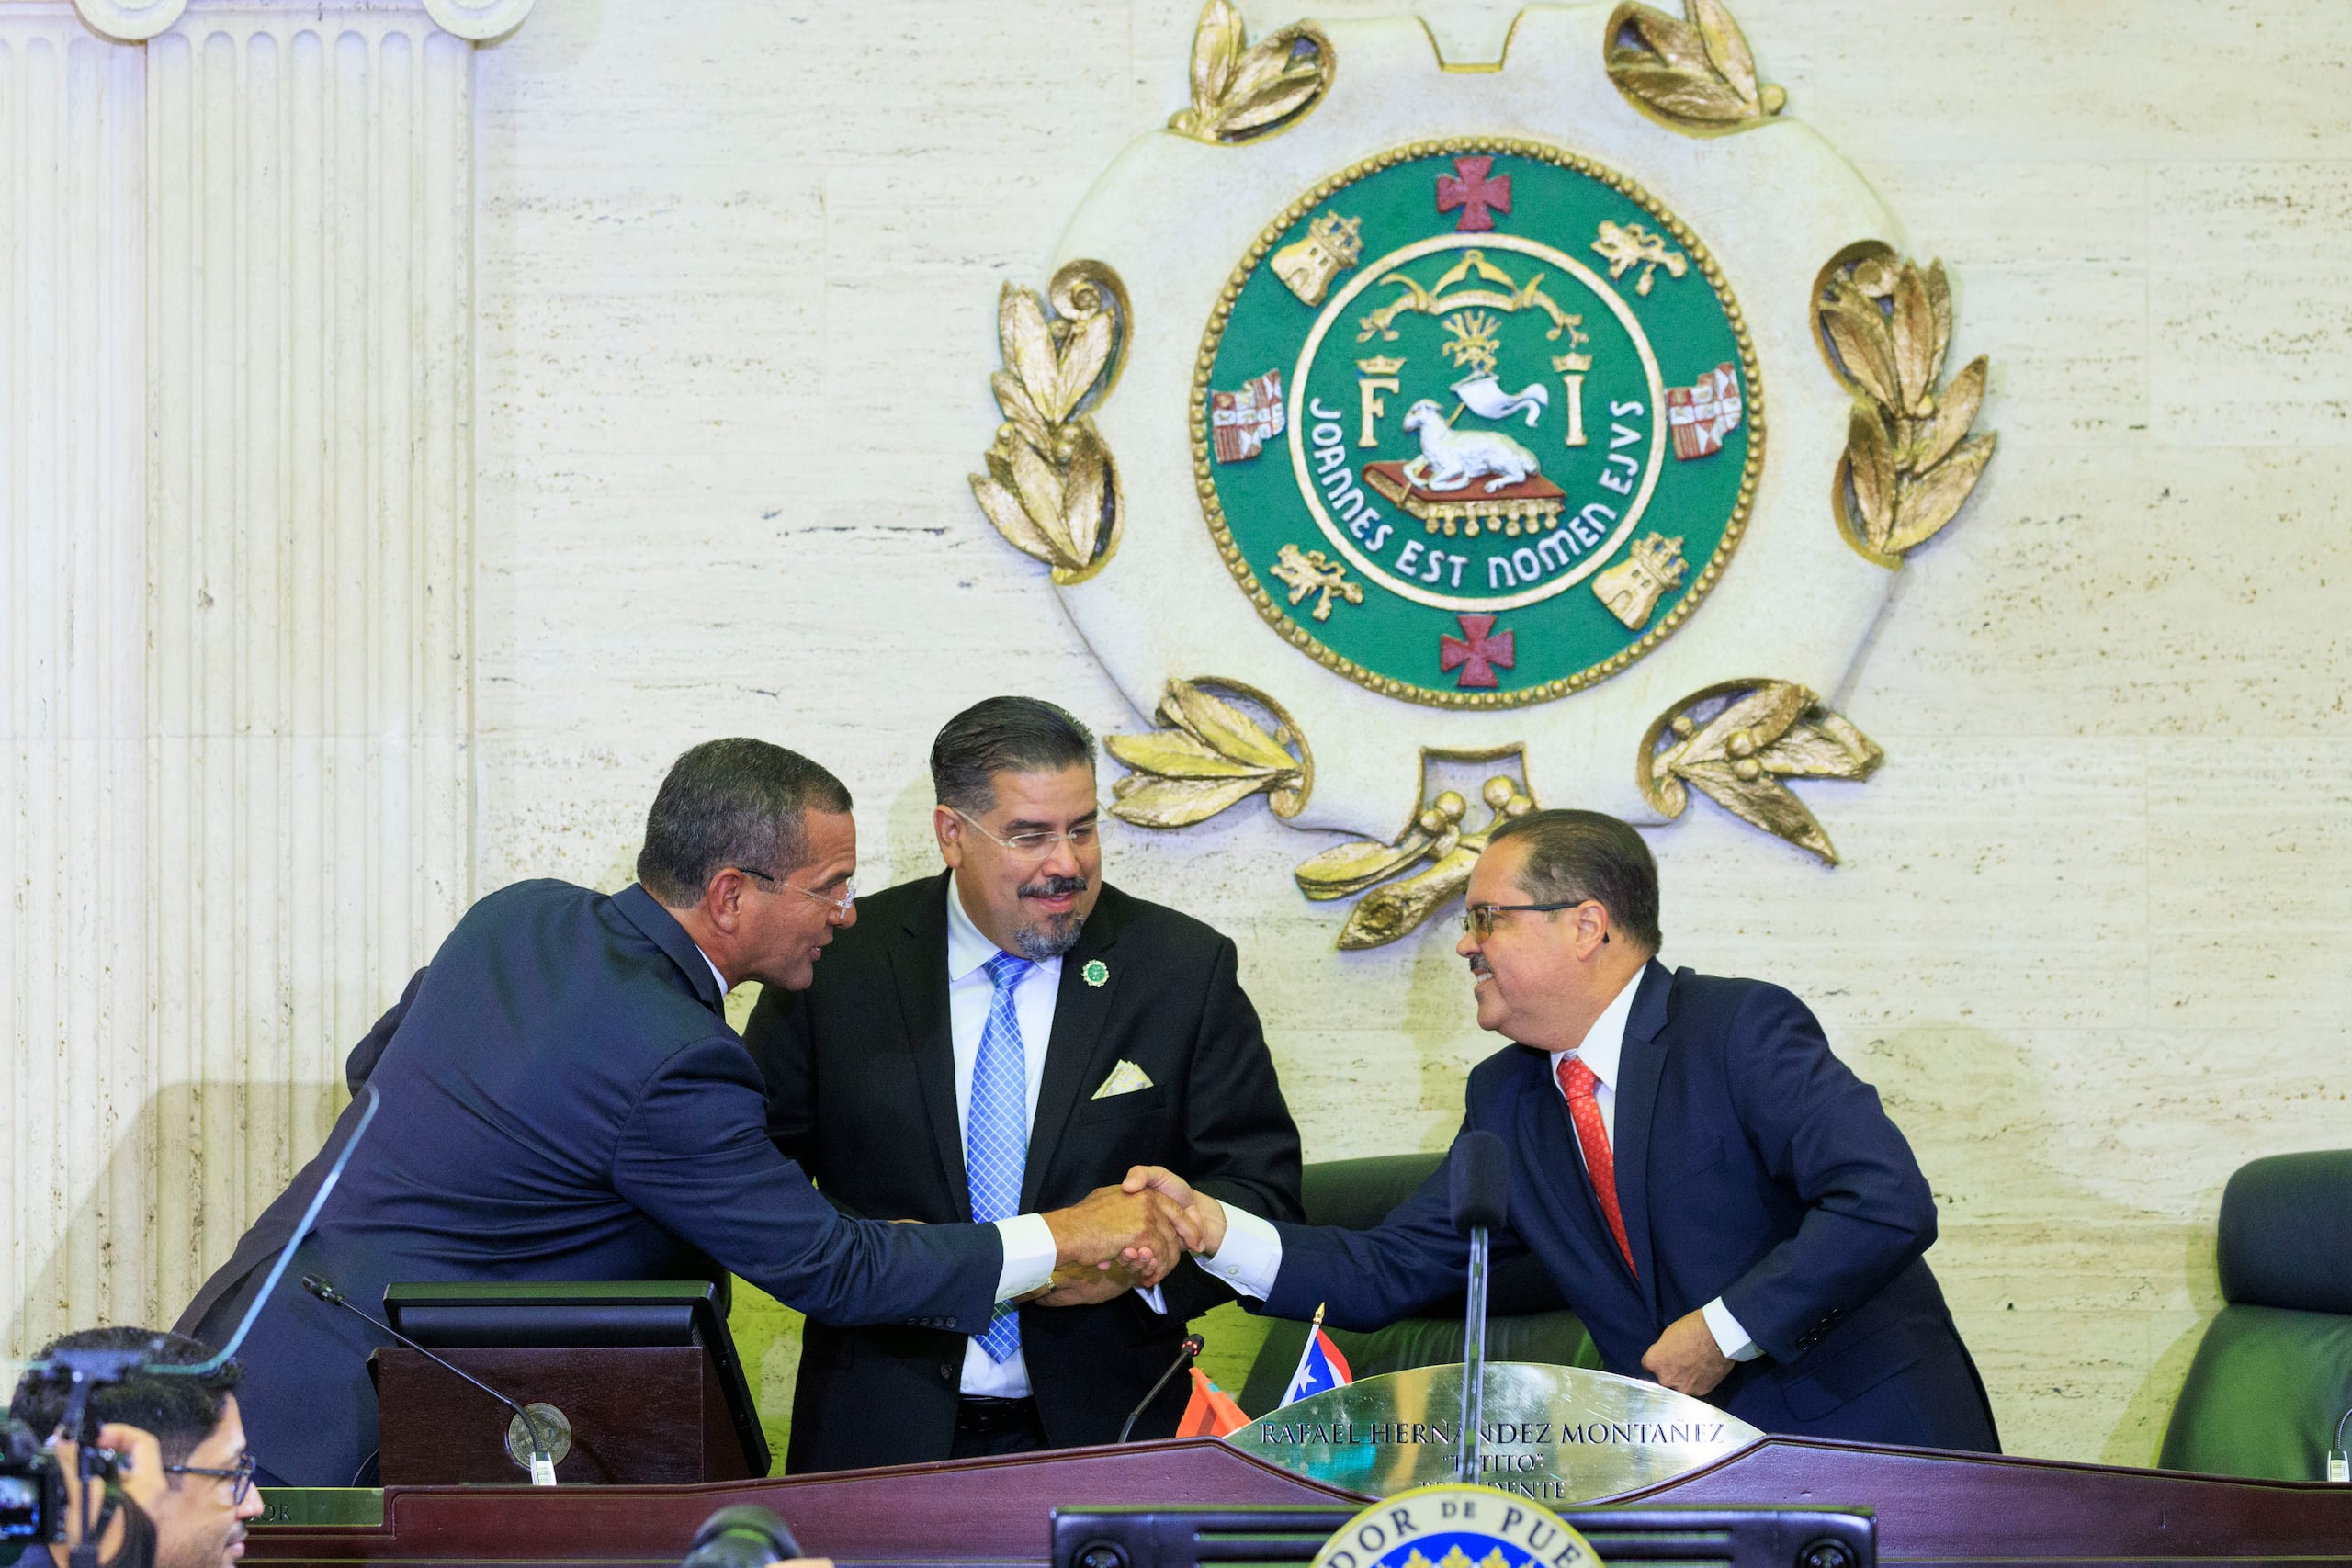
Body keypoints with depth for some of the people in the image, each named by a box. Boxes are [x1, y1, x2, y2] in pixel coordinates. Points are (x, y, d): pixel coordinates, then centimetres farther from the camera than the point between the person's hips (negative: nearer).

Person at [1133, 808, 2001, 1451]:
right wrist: (1210, 1226, -4)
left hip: (1866, 1444, -6)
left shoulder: (1742, 1030, -11)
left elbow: (1889, 1203, -21)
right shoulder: (1507, 1100, 11)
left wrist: (1724, 1331, -19)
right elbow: (1388, 1271, 9)